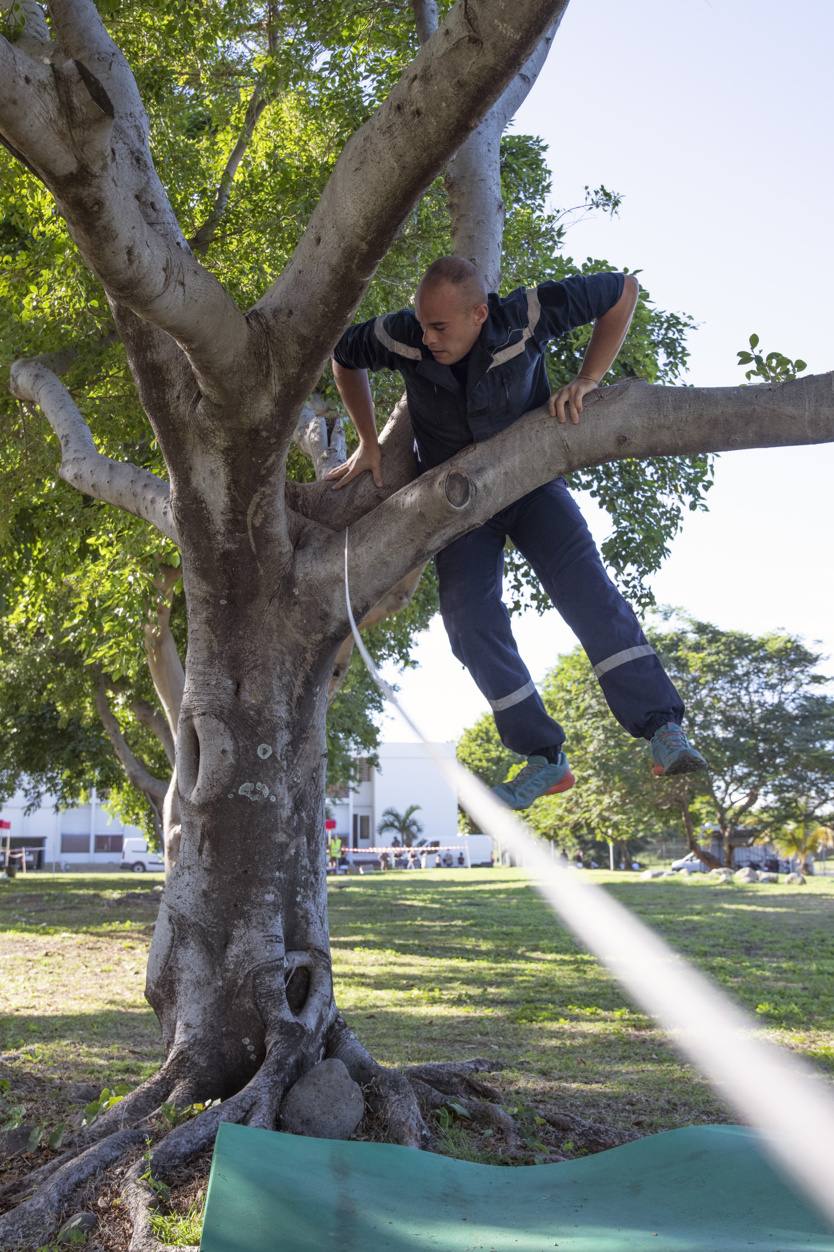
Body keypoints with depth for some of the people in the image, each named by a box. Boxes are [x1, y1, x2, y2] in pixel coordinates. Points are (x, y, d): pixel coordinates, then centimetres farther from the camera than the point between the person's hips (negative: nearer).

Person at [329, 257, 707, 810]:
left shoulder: (524, 315, -25)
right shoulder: (402, 336, -20)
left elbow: (624, 288, -13)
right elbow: (345, 358, 4)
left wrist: (587, 380, -18)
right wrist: (369, 443, 1)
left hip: (531, 481, -2)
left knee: (584, 584, -25)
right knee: (471, 614, -17)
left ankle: (664, 729, -27)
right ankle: (545, 759, -9)